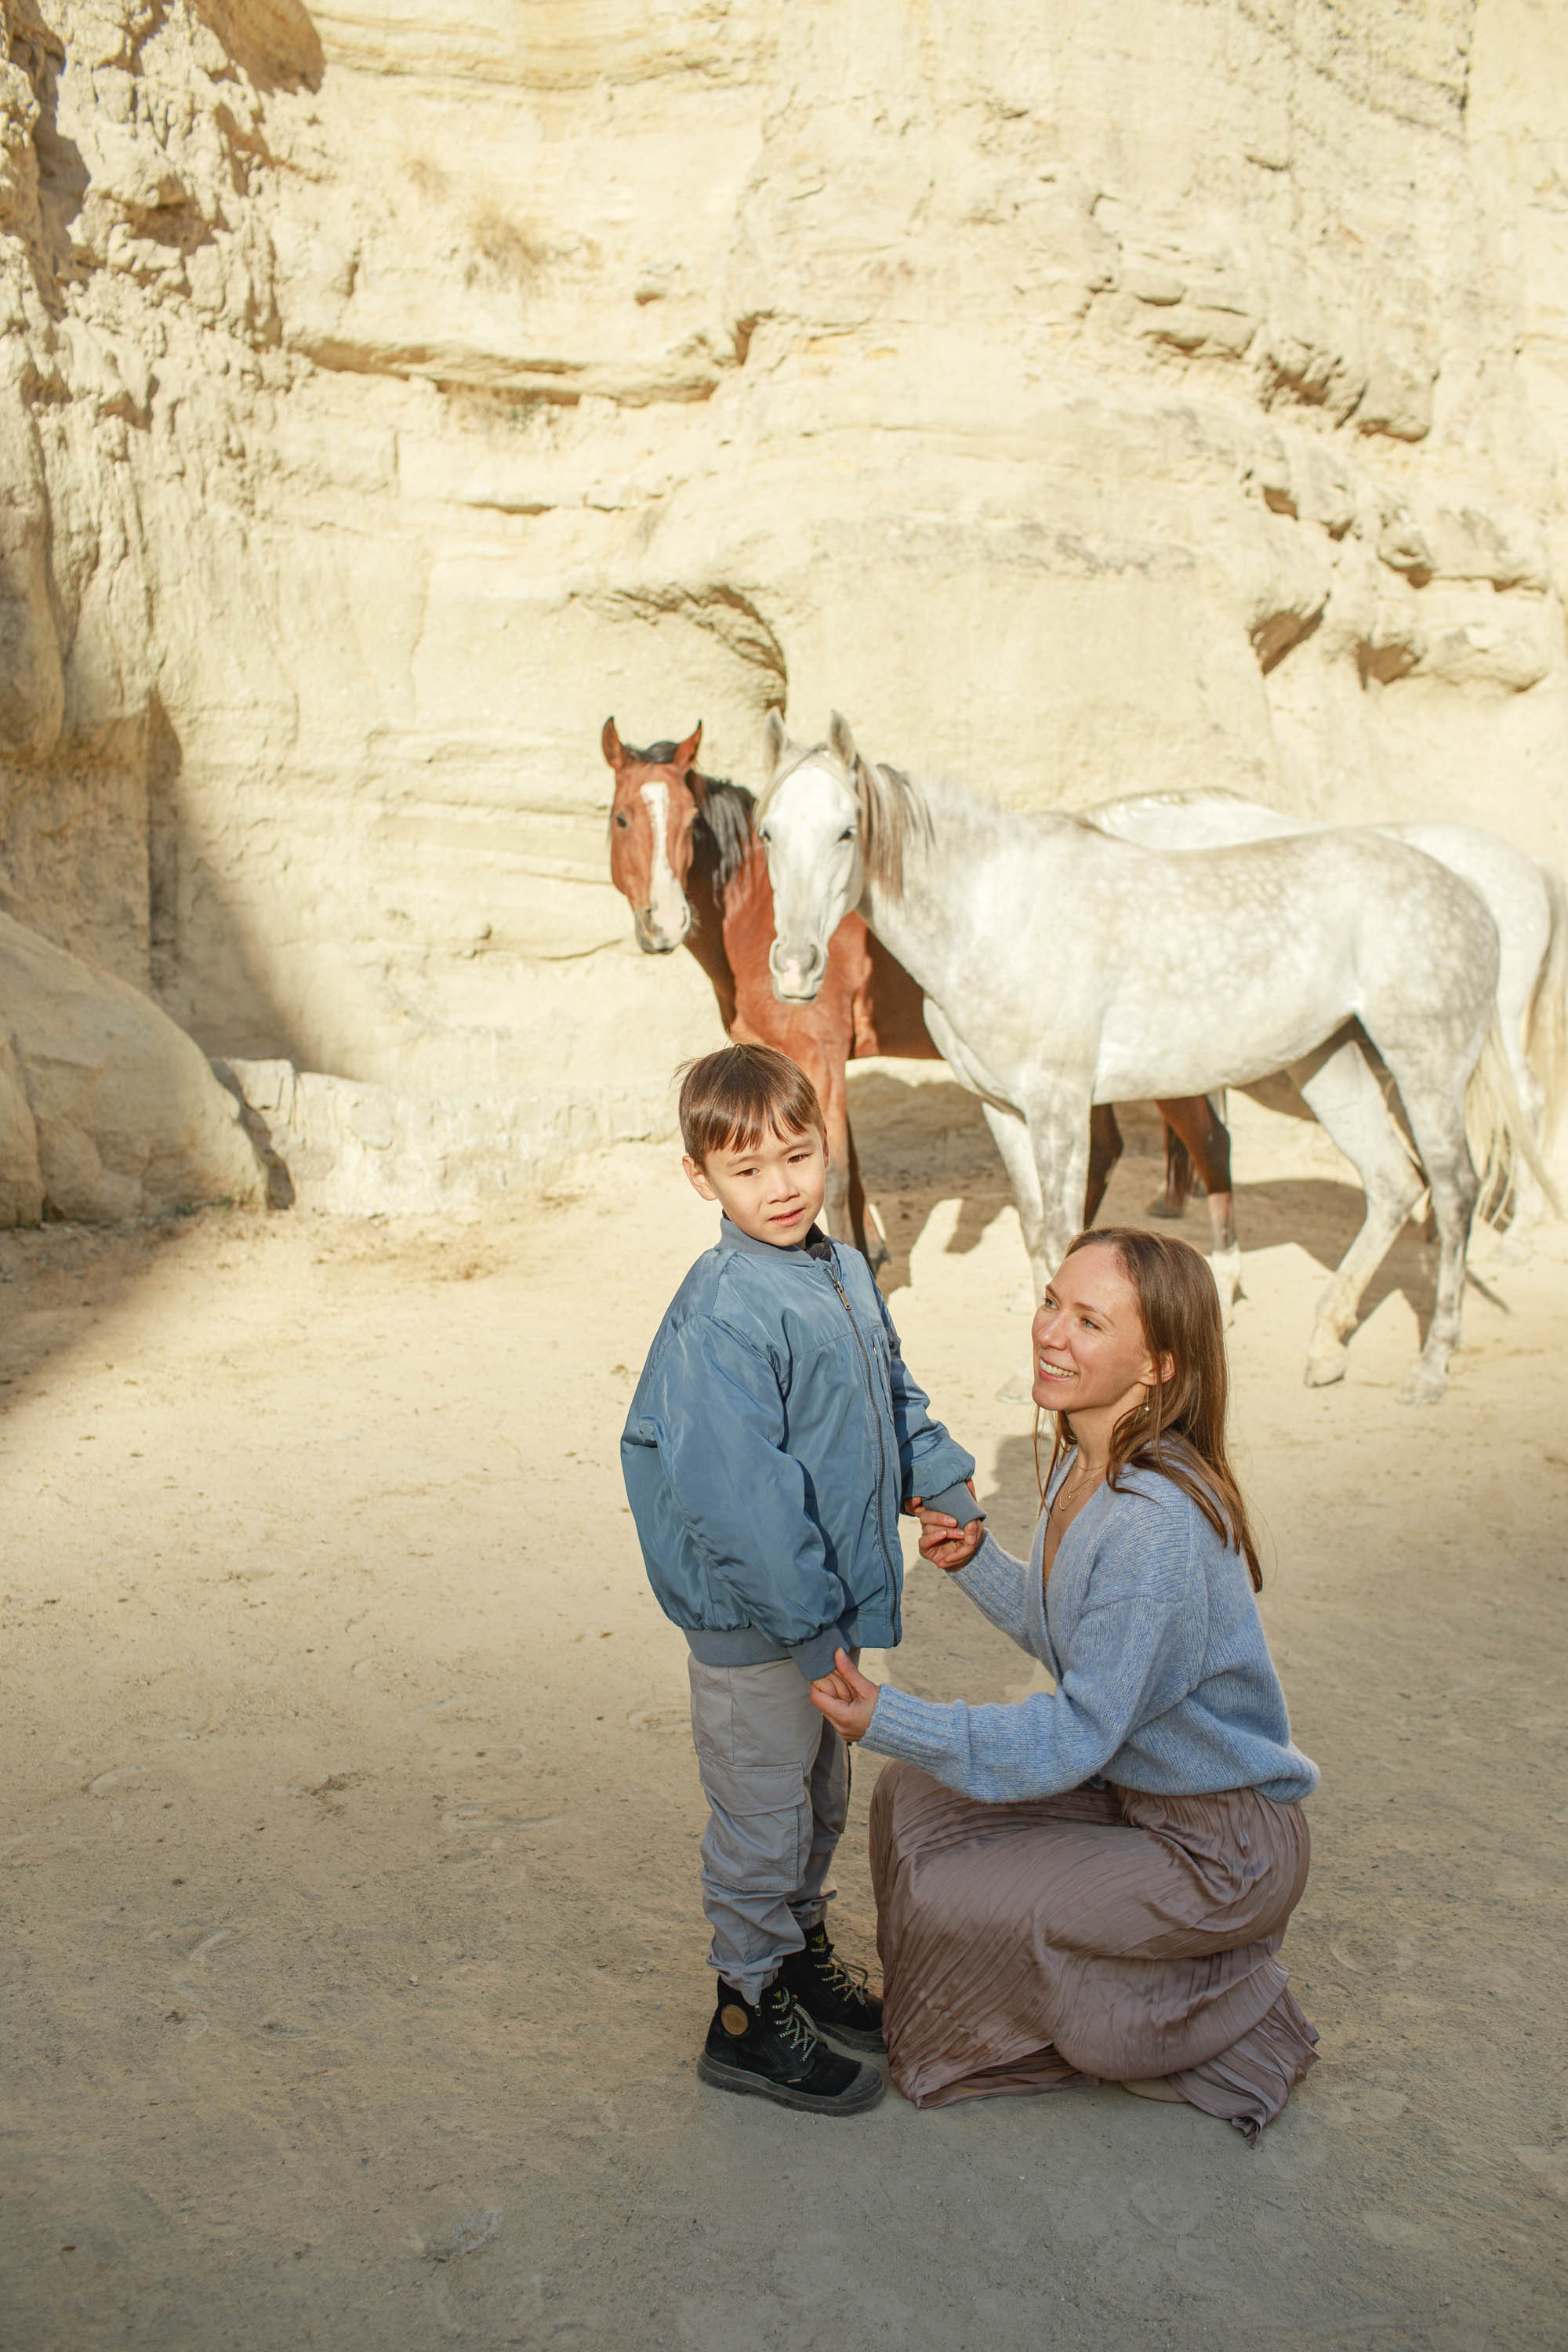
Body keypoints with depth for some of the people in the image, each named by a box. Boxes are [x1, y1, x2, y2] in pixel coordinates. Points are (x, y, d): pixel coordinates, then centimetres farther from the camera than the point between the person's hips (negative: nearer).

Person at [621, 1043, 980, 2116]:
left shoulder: (847, 1273, 3)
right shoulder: (724, 1313, -25)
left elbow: (895, 1398, 17)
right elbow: (737, 1492, -29)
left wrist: (951, 1483, 5)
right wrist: (812, 1620, -27)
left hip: (833, 1604, 8)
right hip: (755, 1623, -8)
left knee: (823, 1794, 24)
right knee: (765, 1815, 7)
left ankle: (805, 1948, 44)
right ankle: (749, 2013, 25)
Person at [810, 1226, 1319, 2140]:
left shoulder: (1156, 1524, -31)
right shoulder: (1086, 1465, -2)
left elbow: (1079, 1732, -26)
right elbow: (1068, 1637, 11)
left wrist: (891, 1720, -27)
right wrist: (975, 1560, -3)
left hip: (1221, 1849, -9)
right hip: (1129, 1784, 9)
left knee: (947, 1902, -10)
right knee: (913, 1800, 8)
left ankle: (1225, 2028, 8)